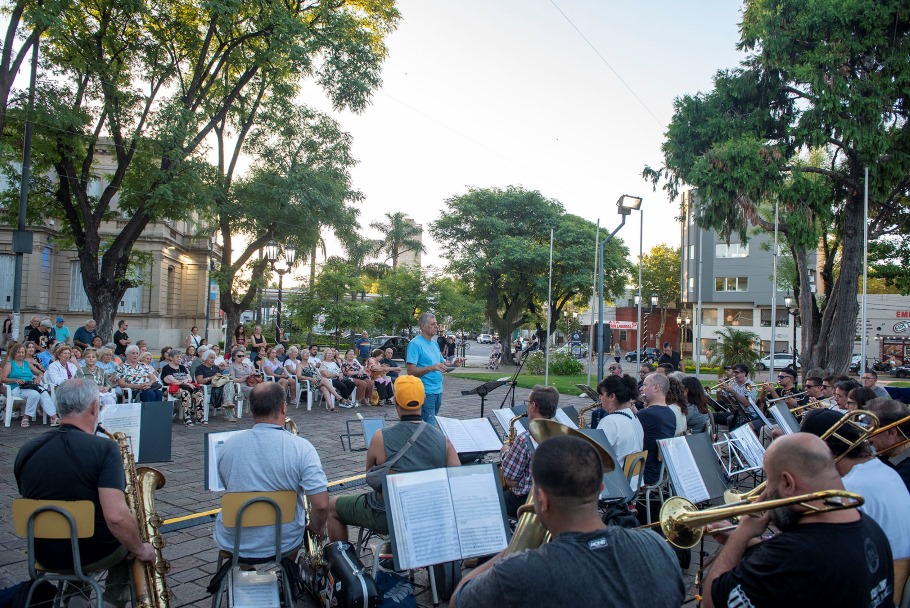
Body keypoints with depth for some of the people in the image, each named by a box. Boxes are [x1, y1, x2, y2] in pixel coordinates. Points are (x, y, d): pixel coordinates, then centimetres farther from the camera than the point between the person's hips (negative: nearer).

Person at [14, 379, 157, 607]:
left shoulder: (26, 451, -6)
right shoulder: (103, 448, -24)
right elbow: (116, 517, -32)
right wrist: (140, 550, -15)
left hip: (46, 554, 5)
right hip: (95, 553, -4)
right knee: (129, 537, 29)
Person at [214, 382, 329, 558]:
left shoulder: (228, 445, -9)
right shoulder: (301, 447, -18)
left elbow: (229, 488, 9)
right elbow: (321, 505, -21)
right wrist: (316, 528, -1)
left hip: (233, 544, 2)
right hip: (285, 545, -1)